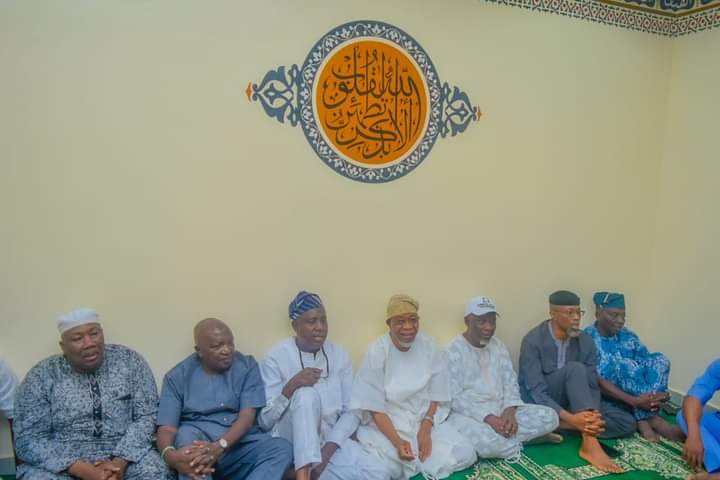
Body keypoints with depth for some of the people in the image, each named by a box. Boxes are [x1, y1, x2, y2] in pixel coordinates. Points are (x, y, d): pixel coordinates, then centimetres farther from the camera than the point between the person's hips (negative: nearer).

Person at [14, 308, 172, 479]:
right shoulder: (41, 376, -2)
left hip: (125, 455, -1)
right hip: (65, 463, 1)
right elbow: (29, 439, -7)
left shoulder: (129, 360, -1)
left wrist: (119, 463, -18)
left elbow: (147, 415, -3)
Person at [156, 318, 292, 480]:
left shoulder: (247, 366, 1)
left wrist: (219, 447, -28)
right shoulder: (177, 376, 0)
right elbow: (167, 428, -8)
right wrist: (170, 454, -33)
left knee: (282, 448, -27)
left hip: (240, 443, 1)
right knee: (187, 435, -34)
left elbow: (247, 416, -9)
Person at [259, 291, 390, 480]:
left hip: (329, 438, 4)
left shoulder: (339, 354, 4)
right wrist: (290, 387, -26)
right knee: (307, 394, -34)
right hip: (291, 440, -4)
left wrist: (329, 448, -13)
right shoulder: (276, 358, -8)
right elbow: (264, 421, -11)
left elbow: (352, 411, 2)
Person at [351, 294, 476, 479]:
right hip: (385, 423, -3)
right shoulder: (377, 352, -15)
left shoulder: (428, 345, -5)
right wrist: (397, 441, -25)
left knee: (465, 454, -13)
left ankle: (413, 463, 6)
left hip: (426, 418, 4)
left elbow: (436, 394, 0)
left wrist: (425, 429, -14)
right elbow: (374, 406, -14)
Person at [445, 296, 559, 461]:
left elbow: (511, 383, 7)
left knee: (549, 416, -10)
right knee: (484, 440, -37)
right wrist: (488, 418, -25)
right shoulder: (453, 351, -11)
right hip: (468, 414, -6)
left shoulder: (498, 346, 9)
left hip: (500, 410, 6)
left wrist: (509, 411, -14)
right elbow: (454, 399, -16)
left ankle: (503, 437, -11)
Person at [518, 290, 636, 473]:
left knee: (628, 423, -11)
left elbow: (592, 385, -6)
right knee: (575, 369, -32)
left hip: (574, 402, 6)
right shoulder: (533, 341, -20)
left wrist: (592, 416, -28)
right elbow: (537, 391, -25)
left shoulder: (586, 342, -4)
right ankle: (590, 444, -40)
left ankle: (559, 426, -24)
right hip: (539, 403, -6)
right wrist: (570, 418, -39)